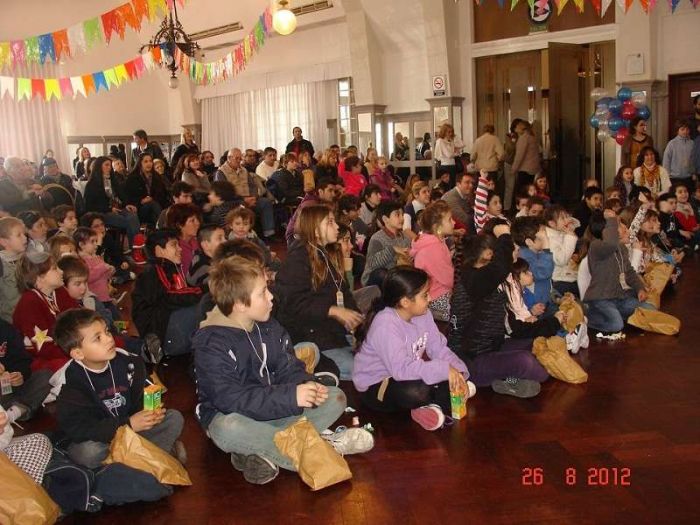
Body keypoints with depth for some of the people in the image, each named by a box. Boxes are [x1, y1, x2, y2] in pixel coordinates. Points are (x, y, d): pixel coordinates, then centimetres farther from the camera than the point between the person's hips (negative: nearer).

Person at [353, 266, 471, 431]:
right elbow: (401, 369, -37)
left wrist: (457, 372, -20)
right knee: (418, 391, -34)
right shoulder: (385, 324, -30)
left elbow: (438, 348, -4)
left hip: (406, 375, 8)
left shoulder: (423, 314, -5)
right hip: (375, 387, -8)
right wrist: (444, 369, -38)